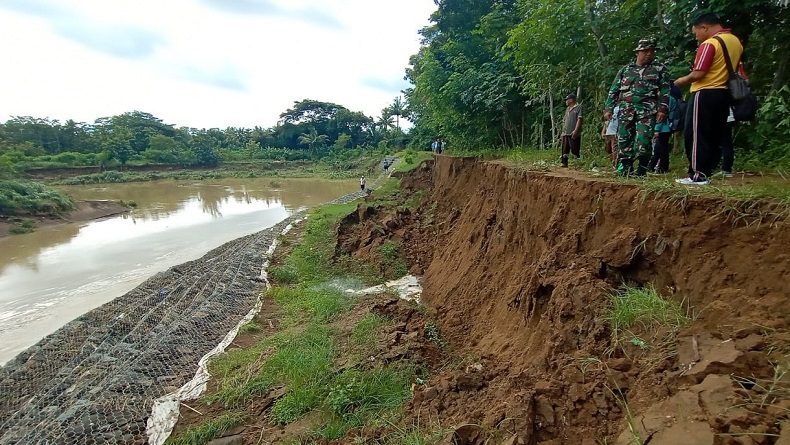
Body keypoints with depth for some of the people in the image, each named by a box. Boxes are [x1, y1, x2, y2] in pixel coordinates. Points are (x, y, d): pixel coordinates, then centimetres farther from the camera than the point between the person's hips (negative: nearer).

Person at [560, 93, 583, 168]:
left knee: (575, 150, -7)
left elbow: (579, 119, -10)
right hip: (565, 133, 8)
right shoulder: (567, 109, 22)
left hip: (573, 134, -8)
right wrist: (562, 132, 18)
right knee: (564, 150, 6)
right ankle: (564, 163, 10)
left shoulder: (579, 107, -1)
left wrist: (575, 130, -20)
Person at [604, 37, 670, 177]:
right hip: (626, 108, 3)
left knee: (643, 139, -12)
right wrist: (608, 108, 6)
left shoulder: (659, 69, 9)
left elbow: (665, 91, 5)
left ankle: (642, 169, -3)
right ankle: (626, 166, 8)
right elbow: (613, 90, 14)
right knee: (624, 138, -1)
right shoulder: (625, 70, 14)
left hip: (647, 110, -2)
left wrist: (662, 109, -6)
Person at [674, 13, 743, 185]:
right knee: (714, 136, 11)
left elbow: (698, 74, -18)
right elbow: (733, 69, 20)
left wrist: (682, 80, -2)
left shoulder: (709, 43, -13)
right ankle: (706, 172, 14)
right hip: (723, 94, 9)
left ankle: (697, 175, -6)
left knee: (696, 135, -5)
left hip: (705, 94, -9)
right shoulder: (736, 42, 14)